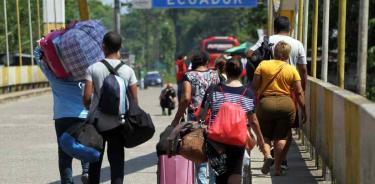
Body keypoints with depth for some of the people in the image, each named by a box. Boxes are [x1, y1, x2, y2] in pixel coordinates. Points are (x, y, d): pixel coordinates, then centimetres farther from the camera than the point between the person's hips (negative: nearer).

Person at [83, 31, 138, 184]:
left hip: (97, 122, 0)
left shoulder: (93, 69, -7)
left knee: (95, 161, 13)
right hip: (117, 123, 0)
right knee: (117, 161, 5)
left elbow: (87, 97, -12)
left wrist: (89, 107, 9)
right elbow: (134, 99, -2)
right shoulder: (127, 70, -2)